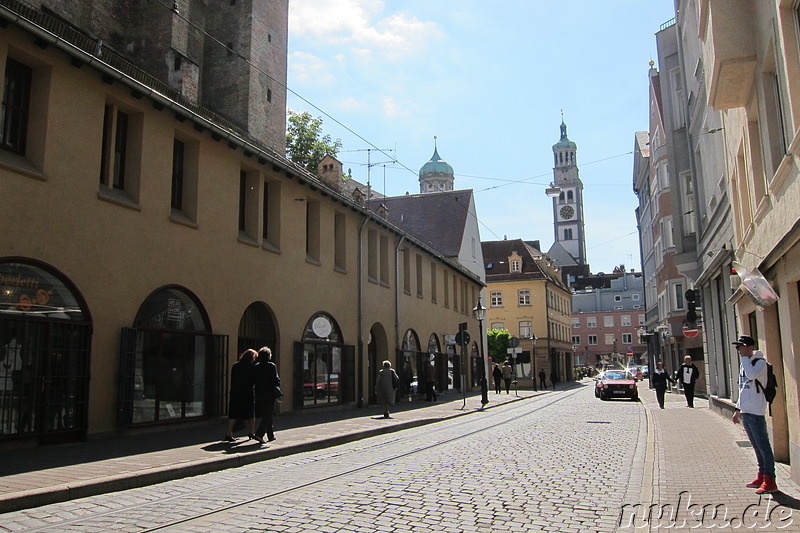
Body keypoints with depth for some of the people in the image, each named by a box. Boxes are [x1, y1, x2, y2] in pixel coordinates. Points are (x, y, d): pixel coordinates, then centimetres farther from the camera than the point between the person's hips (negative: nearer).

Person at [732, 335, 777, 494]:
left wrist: (745, 357, -19)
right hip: (745, 411, 9)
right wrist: (738, 409, 22)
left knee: (763, 445, -6)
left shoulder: (760, 363, -9)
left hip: (756, 411, -9)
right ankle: (761, 476, 21)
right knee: (756, 446, 14)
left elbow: (751, 375, -31)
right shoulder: (744, 365, 17)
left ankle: (769, 481, -4)